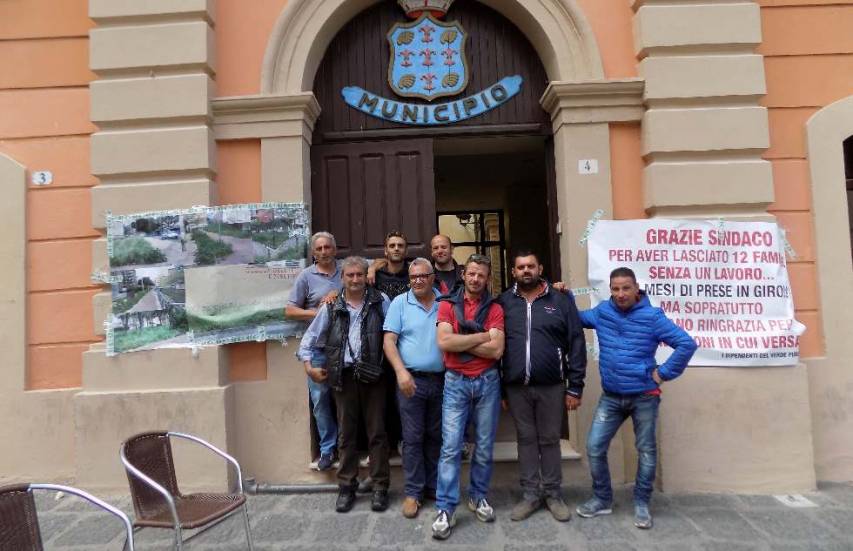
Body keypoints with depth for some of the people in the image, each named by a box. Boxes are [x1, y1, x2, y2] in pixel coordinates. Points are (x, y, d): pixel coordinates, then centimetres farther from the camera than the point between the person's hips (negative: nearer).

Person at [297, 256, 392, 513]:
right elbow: (310, 338, 13)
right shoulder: (332, 307, 7)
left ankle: (380, 487, 16)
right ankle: (347, 487, 22)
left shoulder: (381, 302, 1)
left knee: (376, 432, 5)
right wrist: (309, 366, 4)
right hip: (343, 375, 2)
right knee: (346, 433, 10)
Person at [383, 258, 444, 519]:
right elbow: (389, 340, -5)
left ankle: (433, 486, 26)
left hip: (441, 380, 2)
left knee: (436, 437, 12)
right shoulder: (400, 303, 0)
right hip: (411, 380, -2)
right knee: (412, 438, 3)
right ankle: (413, 492, 14)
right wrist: (401, 372, -16)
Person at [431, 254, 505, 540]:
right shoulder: (447, 305, 2)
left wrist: (461, 342, -11)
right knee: (451, 447, -3)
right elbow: (444, 342, -14)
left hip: (487, 381, 1)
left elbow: (497, 350, -10)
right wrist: (482, 336, -11)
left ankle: (478, 496, 30)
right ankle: (445, 509, 4)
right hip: (456, 382, -1)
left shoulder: (495, 309, 2)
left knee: (484, 446, 11)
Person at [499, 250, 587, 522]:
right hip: (516, 387, 1)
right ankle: (530, 494, 24)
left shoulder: (561, 300, 0)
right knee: (526, 440, 12)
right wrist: (498, 387, 3)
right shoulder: (504, 302, 3)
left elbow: (576, 344, -1)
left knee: (550, 440, 10)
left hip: (551, 386, -1)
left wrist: (575, 387, -4)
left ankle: (553, 494, 25)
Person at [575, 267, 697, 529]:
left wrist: (664, 372, -11)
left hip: (644, 397, -3)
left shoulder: (652, 316, -12)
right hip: (611, 397, 3)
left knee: (646, 451, 9)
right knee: (594, 448, 2)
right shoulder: (602, 312, 1)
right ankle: (602, 499, 21)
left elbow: (687, 344, -13)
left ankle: (641, 504, 27)